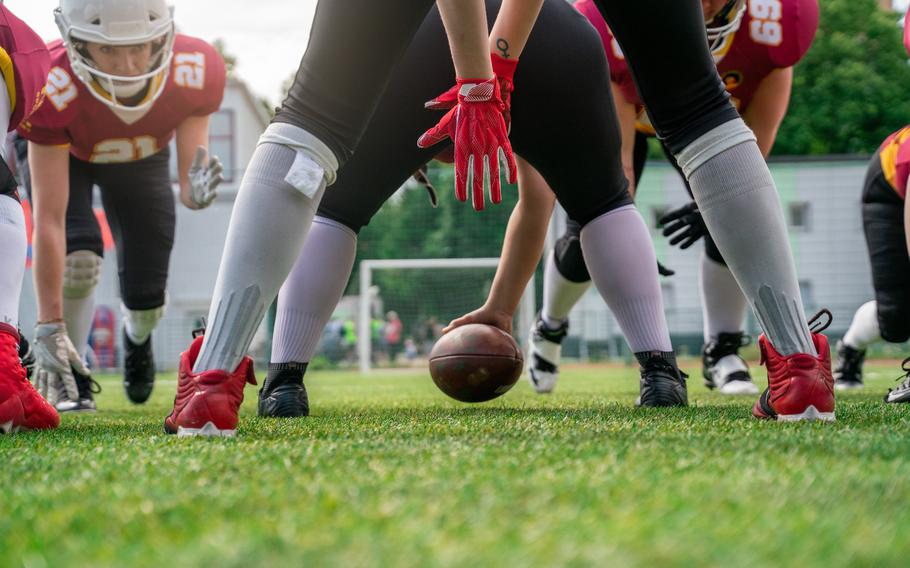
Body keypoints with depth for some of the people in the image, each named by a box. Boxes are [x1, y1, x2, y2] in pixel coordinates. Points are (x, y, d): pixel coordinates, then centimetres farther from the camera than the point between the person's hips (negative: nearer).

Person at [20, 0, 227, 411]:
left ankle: (137, 333, 40)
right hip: (60, 153, -2)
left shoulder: (197, 72, -37)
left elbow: (188, 181, -26)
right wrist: (49, 324, -38)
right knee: (79, 259, -28)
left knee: (147, 296, 1)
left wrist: (195, 189, -52)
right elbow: (49, 218, -40)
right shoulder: (54, 89, -43)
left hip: (141, 157, 2)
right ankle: (67, 370, -2)